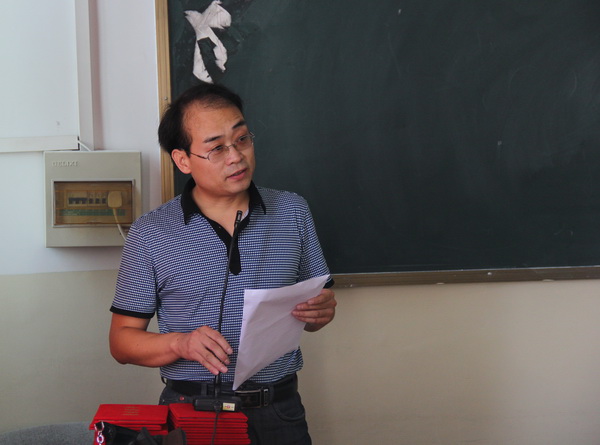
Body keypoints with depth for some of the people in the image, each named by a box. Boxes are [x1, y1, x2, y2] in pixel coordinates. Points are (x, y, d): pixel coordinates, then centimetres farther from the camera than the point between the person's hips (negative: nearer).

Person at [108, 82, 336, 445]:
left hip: (280, 412, 2)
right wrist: (180, 344, -14)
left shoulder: (293, 211, 9)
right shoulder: (150, 234, 1)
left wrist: (322, 311, -7)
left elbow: (315, 308, 15)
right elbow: (123, 340, 4)